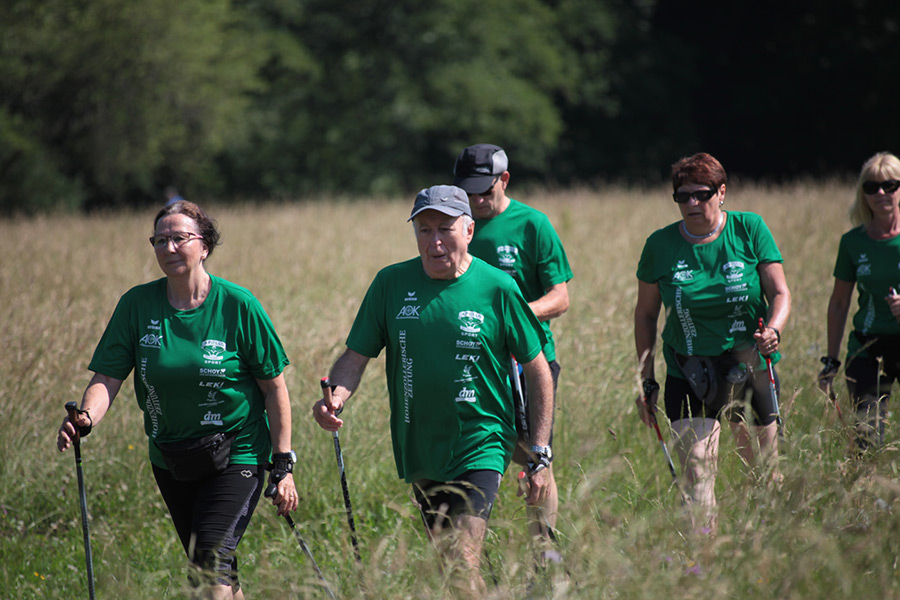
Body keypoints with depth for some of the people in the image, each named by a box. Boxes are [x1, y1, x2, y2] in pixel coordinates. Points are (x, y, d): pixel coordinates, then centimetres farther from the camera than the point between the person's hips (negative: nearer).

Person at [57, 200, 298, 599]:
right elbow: (108, 375, -8)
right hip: (170, 459, 5)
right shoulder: (138, 305, -4)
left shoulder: (238, 306, -12)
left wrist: (283, 467, -9)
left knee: (212, 562, -20)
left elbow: (274, 387, -7)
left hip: (236, 456, -5)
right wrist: (86, 418, -30)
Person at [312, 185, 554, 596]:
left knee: (464, 564, -19)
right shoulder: (391, 283, 0)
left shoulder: (497, 288, -7)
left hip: (481, 449, -4)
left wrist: (540, 457, -3)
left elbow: (538, 372, 0)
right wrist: (335, 397, -20)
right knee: (450, 564, 14)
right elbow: (357, 354, 3)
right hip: (419, 453, 4)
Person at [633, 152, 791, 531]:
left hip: (750, 369, 1)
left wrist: (773, 330, -24)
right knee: (696, 476, -15)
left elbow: (780, 292, -2)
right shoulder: (660, 245, -3)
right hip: (689, 374, -1)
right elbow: (645, 314, 7)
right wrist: (646, 381, 4)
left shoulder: (749, 229, -3)